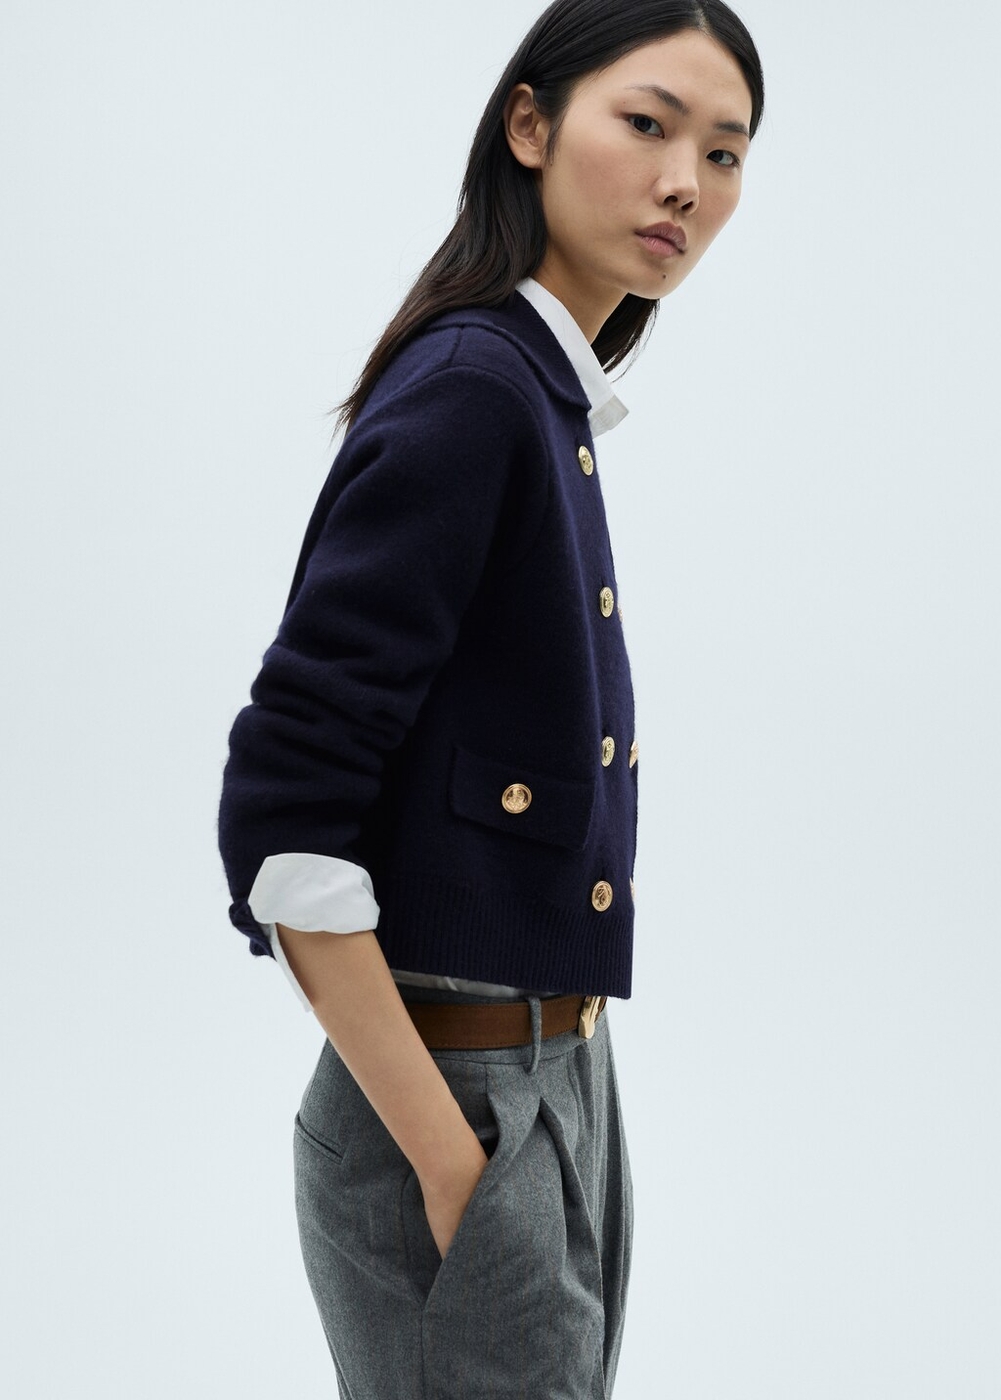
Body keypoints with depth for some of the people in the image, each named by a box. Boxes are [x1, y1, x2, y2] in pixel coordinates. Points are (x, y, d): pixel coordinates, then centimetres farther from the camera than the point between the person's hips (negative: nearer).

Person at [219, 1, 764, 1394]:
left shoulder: (545, 393, 11)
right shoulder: (469, 384, -16)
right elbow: (281, 807, -21)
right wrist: (445, 1157, -20)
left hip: (565, 1072, 9)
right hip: (453, 1093, -9)